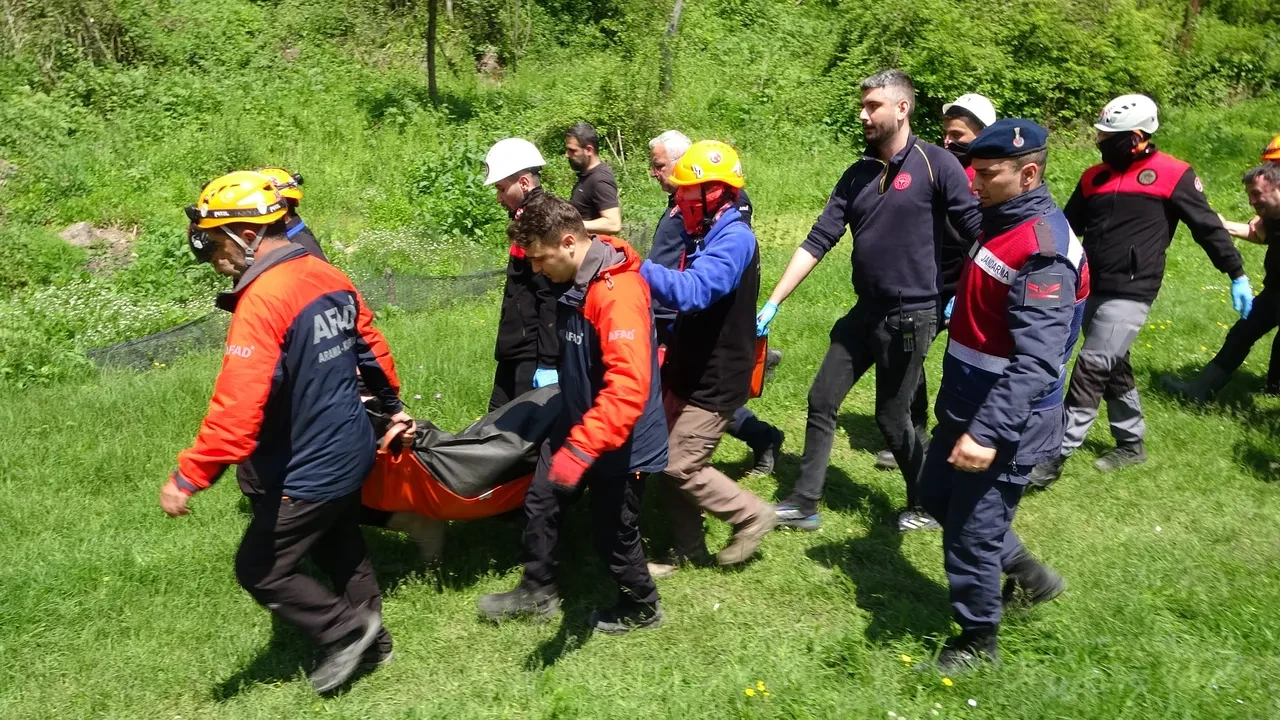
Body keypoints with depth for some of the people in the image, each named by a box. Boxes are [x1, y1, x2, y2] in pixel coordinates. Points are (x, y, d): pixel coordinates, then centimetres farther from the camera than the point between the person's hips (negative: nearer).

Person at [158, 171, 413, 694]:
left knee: (258, 571, 8)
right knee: (340, 548, 25)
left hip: (309, 470, -9)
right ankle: (372, 641, 40)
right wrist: (393, 406, 30)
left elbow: (238, 405, -30)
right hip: (350, 451, 9)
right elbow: (371, 347, 15)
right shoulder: (330, 276, 2)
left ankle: (347, 631, 17)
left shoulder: (262, 299, -25)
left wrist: (189, 477, -24)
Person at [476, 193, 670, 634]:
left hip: (619, 443, -9)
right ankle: (538, 591, 38)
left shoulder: (618, 293, -29)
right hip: (577, 426, 9)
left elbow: (628, 386, -38)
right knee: (540, 504, 16)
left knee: (613, 532, 9)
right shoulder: (574, 285, 2)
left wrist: (581, 449, -43)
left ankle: (641, 609, 35)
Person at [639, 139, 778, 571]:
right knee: (669, 459, 12)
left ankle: (752, 517, 14)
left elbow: (691, 292, -39)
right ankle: (689, 550, 26)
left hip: (715, 381, -9)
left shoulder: (734, 239, -22)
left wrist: (637, 268, -45)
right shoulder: (703, 236, 9)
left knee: (681, 466, -5)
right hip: (690, 372, 9)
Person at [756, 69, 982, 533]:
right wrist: (772, 304, -1)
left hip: (912, 317, -6)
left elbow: (978, 233, -10)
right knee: (821, 402, 8)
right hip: (866, 312, 6)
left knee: (892, 417, 5)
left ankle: (928, 506, 28)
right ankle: (804, 505, 20)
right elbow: (817, 242, 4)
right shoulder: (857, 176, 7)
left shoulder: (935, 164, -11)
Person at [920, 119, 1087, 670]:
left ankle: (978, 640, 26)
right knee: (937, 495, 23)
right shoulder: (1000, 224, 7)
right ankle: (1027, 573, 41)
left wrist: (989, 432, -36)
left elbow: (1036, 360, -30)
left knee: (970, 534, 3)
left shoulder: (1043, 249, -24)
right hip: (967, 405, 10)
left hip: (1006, 422, -10)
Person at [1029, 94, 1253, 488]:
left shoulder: (1172, 175, -6)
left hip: (1130, 293, -6)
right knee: (1114, 368, 16)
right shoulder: (1094, 177, 10)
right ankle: (1132, 444, 32)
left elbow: (1209, 227, 1)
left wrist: (1238, 276, 4)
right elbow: (1066, 227, 17)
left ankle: (1056, 456, -10)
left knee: (1091, 370, -12)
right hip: (1090, 289, 6)